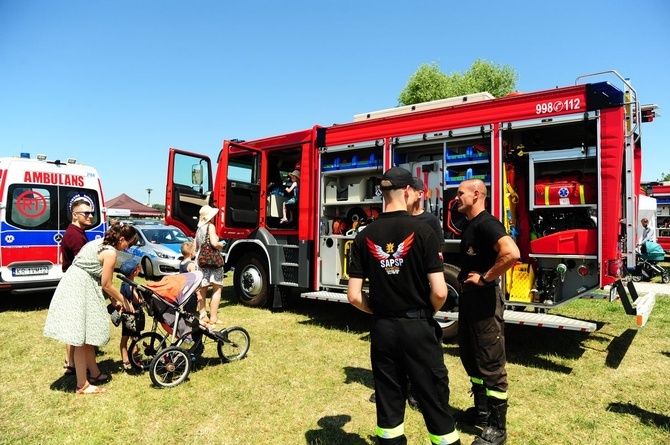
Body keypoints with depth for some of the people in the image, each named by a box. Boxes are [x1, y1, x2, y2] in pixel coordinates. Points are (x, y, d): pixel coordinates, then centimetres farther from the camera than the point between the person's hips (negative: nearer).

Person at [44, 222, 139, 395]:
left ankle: (94, 373, 28)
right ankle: (82, 385, 4)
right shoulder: (110, 252, -15)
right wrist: (123, 301, 2)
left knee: (88, 334, 17)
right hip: (79, 291, -10)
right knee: (81, 338, -3)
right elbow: (106, 285, -11)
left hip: (76, 287, 10)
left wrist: (116, 299, 14)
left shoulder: (100, 243, 13)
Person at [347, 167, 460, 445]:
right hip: (417, 327, -3)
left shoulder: (365, 236, -3)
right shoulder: (421, 230, -12)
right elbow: (439, 292, -15)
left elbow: (354, 296, -3)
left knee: (388, 400, 15)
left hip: (383, 329, 3)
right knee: (434, 399, 10)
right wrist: (429, 312, 5)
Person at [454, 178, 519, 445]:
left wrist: (485, 278, -24)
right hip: (468, 297, 10)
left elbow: (511, 253, -34)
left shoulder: (487, 223, -18)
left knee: (491, 363, -1)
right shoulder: (469, 225, 12)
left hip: (485, 299, -10)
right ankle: (481, 410, 35)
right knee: (470, 357, 19)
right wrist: (464, 280, 11)